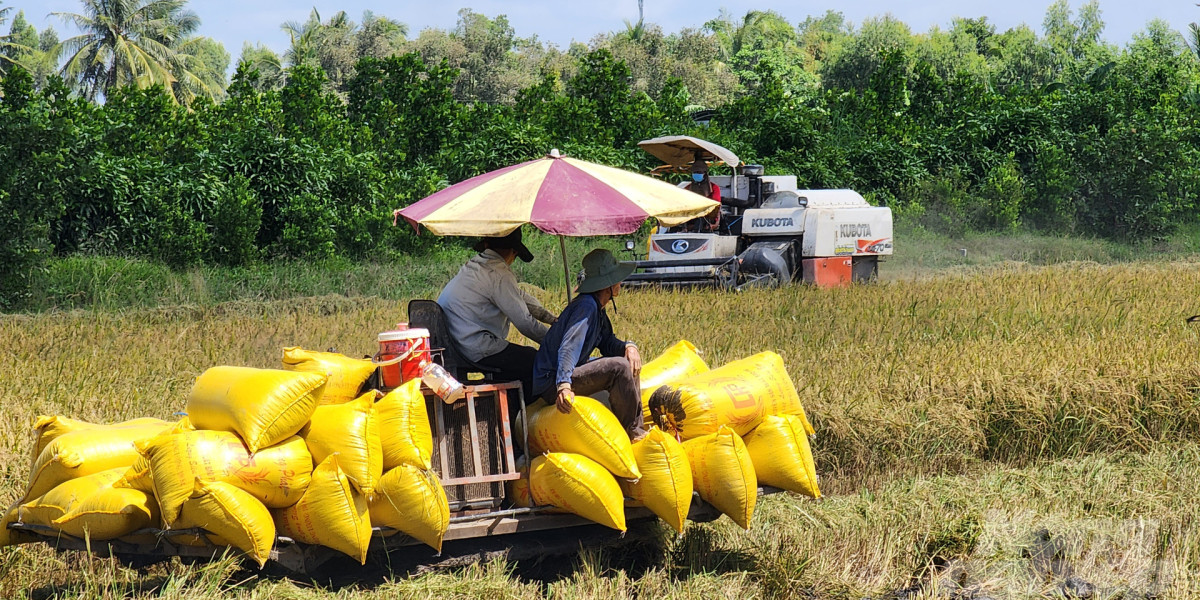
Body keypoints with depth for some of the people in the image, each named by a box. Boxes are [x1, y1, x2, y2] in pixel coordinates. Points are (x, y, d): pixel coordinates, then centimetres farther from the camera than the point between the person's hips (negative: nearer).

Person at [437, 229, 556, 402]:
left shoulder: (475, 264, 16)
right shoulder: (499, 275, -14)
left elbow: (520, 296, 25)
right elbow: (524, 322, -12)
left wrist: (554, 319, 27)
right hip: (476, 351, -10)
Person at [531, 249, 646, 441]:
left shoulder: (597, 309, 12)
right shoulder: (586, 307, -19)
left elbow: (608, 344, 16)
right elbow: (568, 348, -31)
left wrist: (629, 346, -7)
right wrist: (564, 385, -44)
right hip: (552, 383, -11)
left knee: (630, 361, 14)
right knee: (619, 367, -25)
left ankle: (636, 429, 9)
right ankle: (627, 432, -12)